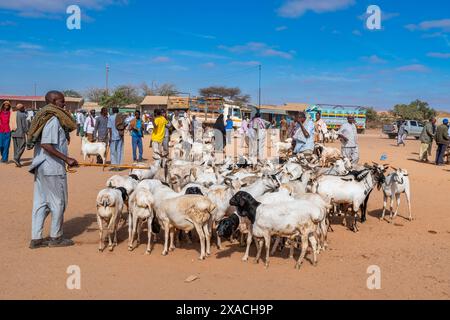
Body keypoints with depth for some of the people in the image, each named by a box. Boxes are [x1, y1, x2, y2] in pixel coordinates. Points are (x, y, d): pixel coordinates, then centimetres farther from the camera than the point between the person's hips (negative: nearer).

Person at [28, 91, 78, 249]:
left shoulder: (46, 118, 14)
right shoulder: (54, 120, -16)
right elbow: (46, 145, -24)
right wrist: (67, 159, -22)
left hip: (41, 167, 9)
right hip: (53, 168, -9)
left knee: (40, 202, 11)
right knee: (58, 202, 4)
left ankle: (36, 238, 16)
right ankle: (55, 237, 15)